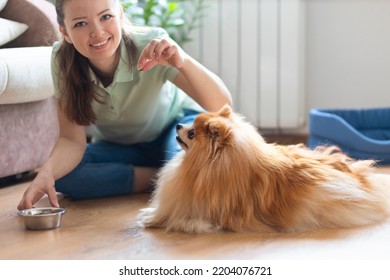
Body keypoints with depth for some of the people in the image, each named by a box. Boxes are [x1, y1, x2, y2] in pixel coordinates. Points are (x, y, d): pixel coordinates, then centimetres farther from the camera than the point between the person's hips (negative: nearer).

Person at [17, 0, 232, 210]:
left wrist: (182, 61, -57)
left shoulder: (150, 44, -31)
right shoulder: (63, 59, -24)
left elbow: (222, 106, -39)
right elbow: (72, 139, -24)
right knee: (63, 175, -27)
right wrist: (46, 173, -45)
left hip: (174, 128, -2)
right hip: (116, 147, 3)